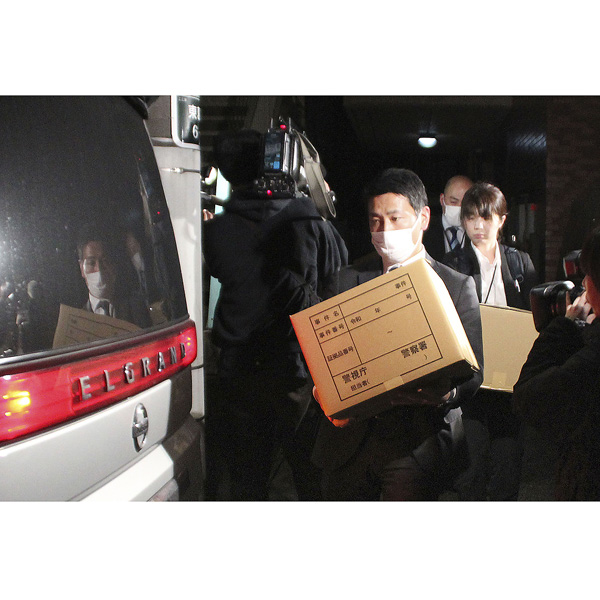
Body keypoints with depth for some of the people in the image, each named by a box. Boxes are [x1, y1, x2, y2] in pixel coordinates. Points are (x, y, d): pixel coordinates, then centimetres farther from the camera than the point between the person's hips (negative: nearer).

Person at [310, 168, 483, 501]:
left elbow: (472, 371, -2)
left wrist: (447, 394, -25)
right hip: (348, 439, 3)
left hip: (417, 445, -2)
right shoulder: (349, 278, 8)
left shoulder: (457, 287, 1)